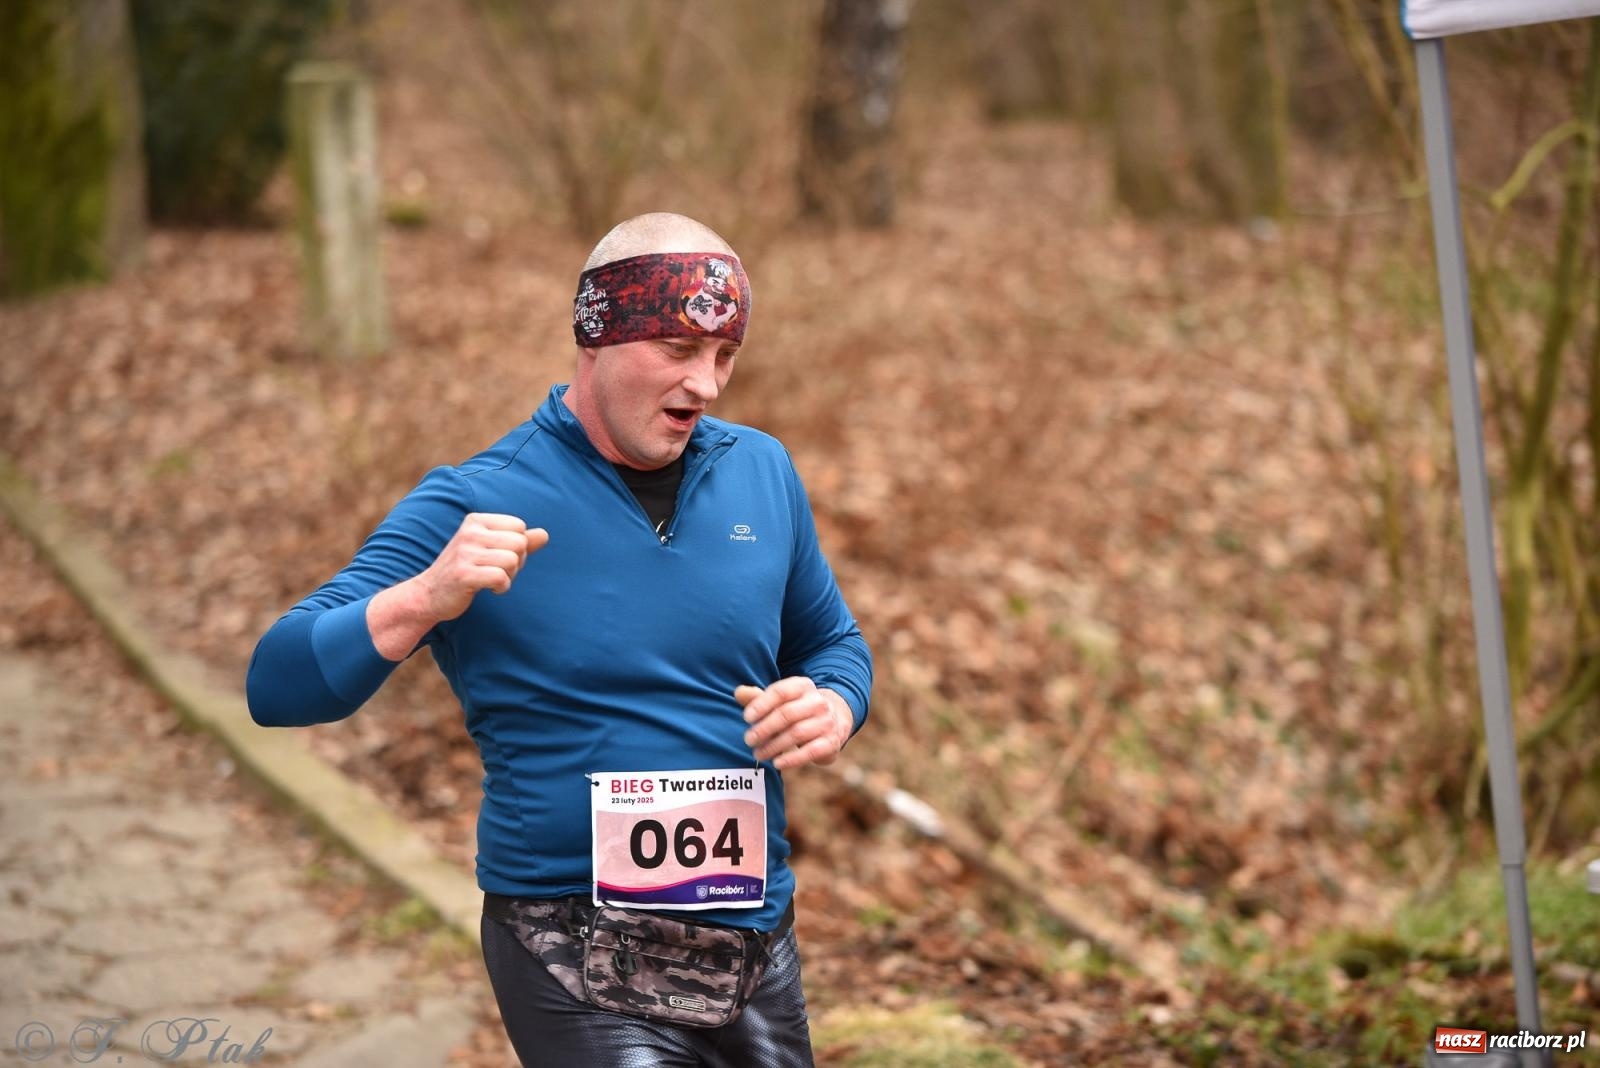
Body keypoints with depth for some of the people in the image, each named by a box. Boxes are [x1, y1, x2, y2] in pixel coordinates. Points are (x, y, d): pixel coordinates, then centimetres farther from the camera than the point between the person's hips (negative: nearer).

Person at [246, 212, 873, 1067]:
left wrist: (832, 708, -6)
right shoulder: (470, 507, -10)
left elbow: (832, 643, 18)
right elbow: (277, 687, -14)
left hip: (758, 948, 5)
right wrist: (423, 601, -32)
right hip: (580, 960, -5)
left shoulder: (761, 473, 3)